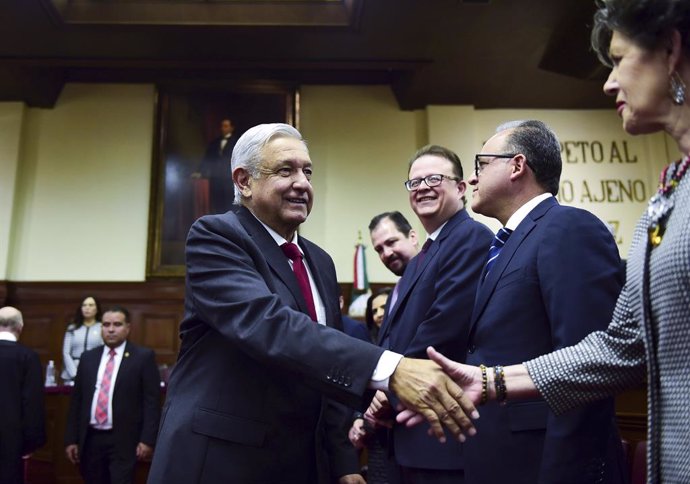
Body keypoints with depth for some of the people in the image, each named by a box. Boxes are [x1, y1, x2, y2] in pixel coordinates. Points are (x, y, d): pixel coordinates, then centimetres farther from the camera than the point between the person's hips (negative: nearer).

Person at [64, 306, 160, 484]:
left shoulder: (143, 356, -3)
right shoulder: (88, 357, 11)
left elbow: (152, 401, -6)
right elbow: (76, 400, 12)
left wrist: (147, 439, -12)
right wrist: (71, 439, 8)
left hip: (123, 440, -4)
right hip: (91, 439, 5)